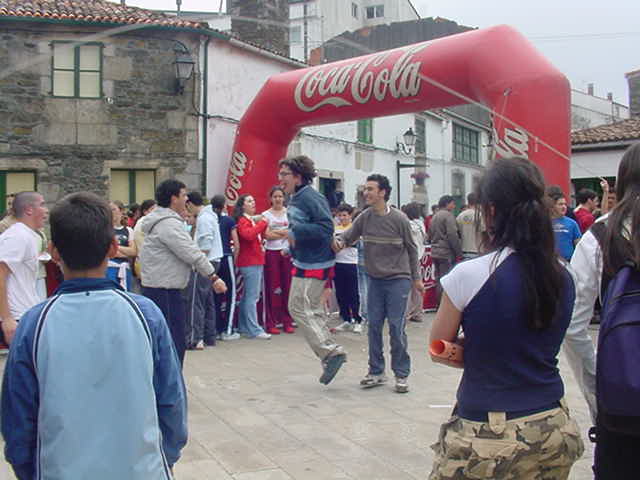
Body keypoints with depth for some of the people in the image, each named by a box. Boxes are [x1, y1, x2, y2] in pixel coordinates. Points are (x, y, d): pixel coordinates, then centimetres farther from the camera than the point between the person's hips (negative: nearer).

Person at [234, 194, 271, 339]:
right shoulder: (242, 221, -11)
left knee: (247, 296, 14)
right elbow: (249, 235, -30)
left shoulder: (252, 220, 18)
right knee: (252, 296, -9)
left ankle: (243, 327, 22)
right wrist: (262, 223, -20)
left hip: (256, 261, 10)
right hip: (250, 263, -10)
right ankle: (254, 330, -8)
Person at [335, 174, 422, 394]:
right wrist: (338, 241, -22)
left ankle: (401, 374, 9)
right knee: (374, 325, 6)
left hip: (398, 279, -4)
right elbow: (347, 237, 3)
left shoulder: (399, 219, -8)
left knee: (396, 327, -3)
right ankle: (376, 371, 18)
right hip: (375, 279, 4)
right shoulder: (364, 218, 1)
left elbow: (411, 249, 1)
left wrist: (416, 278, 4)